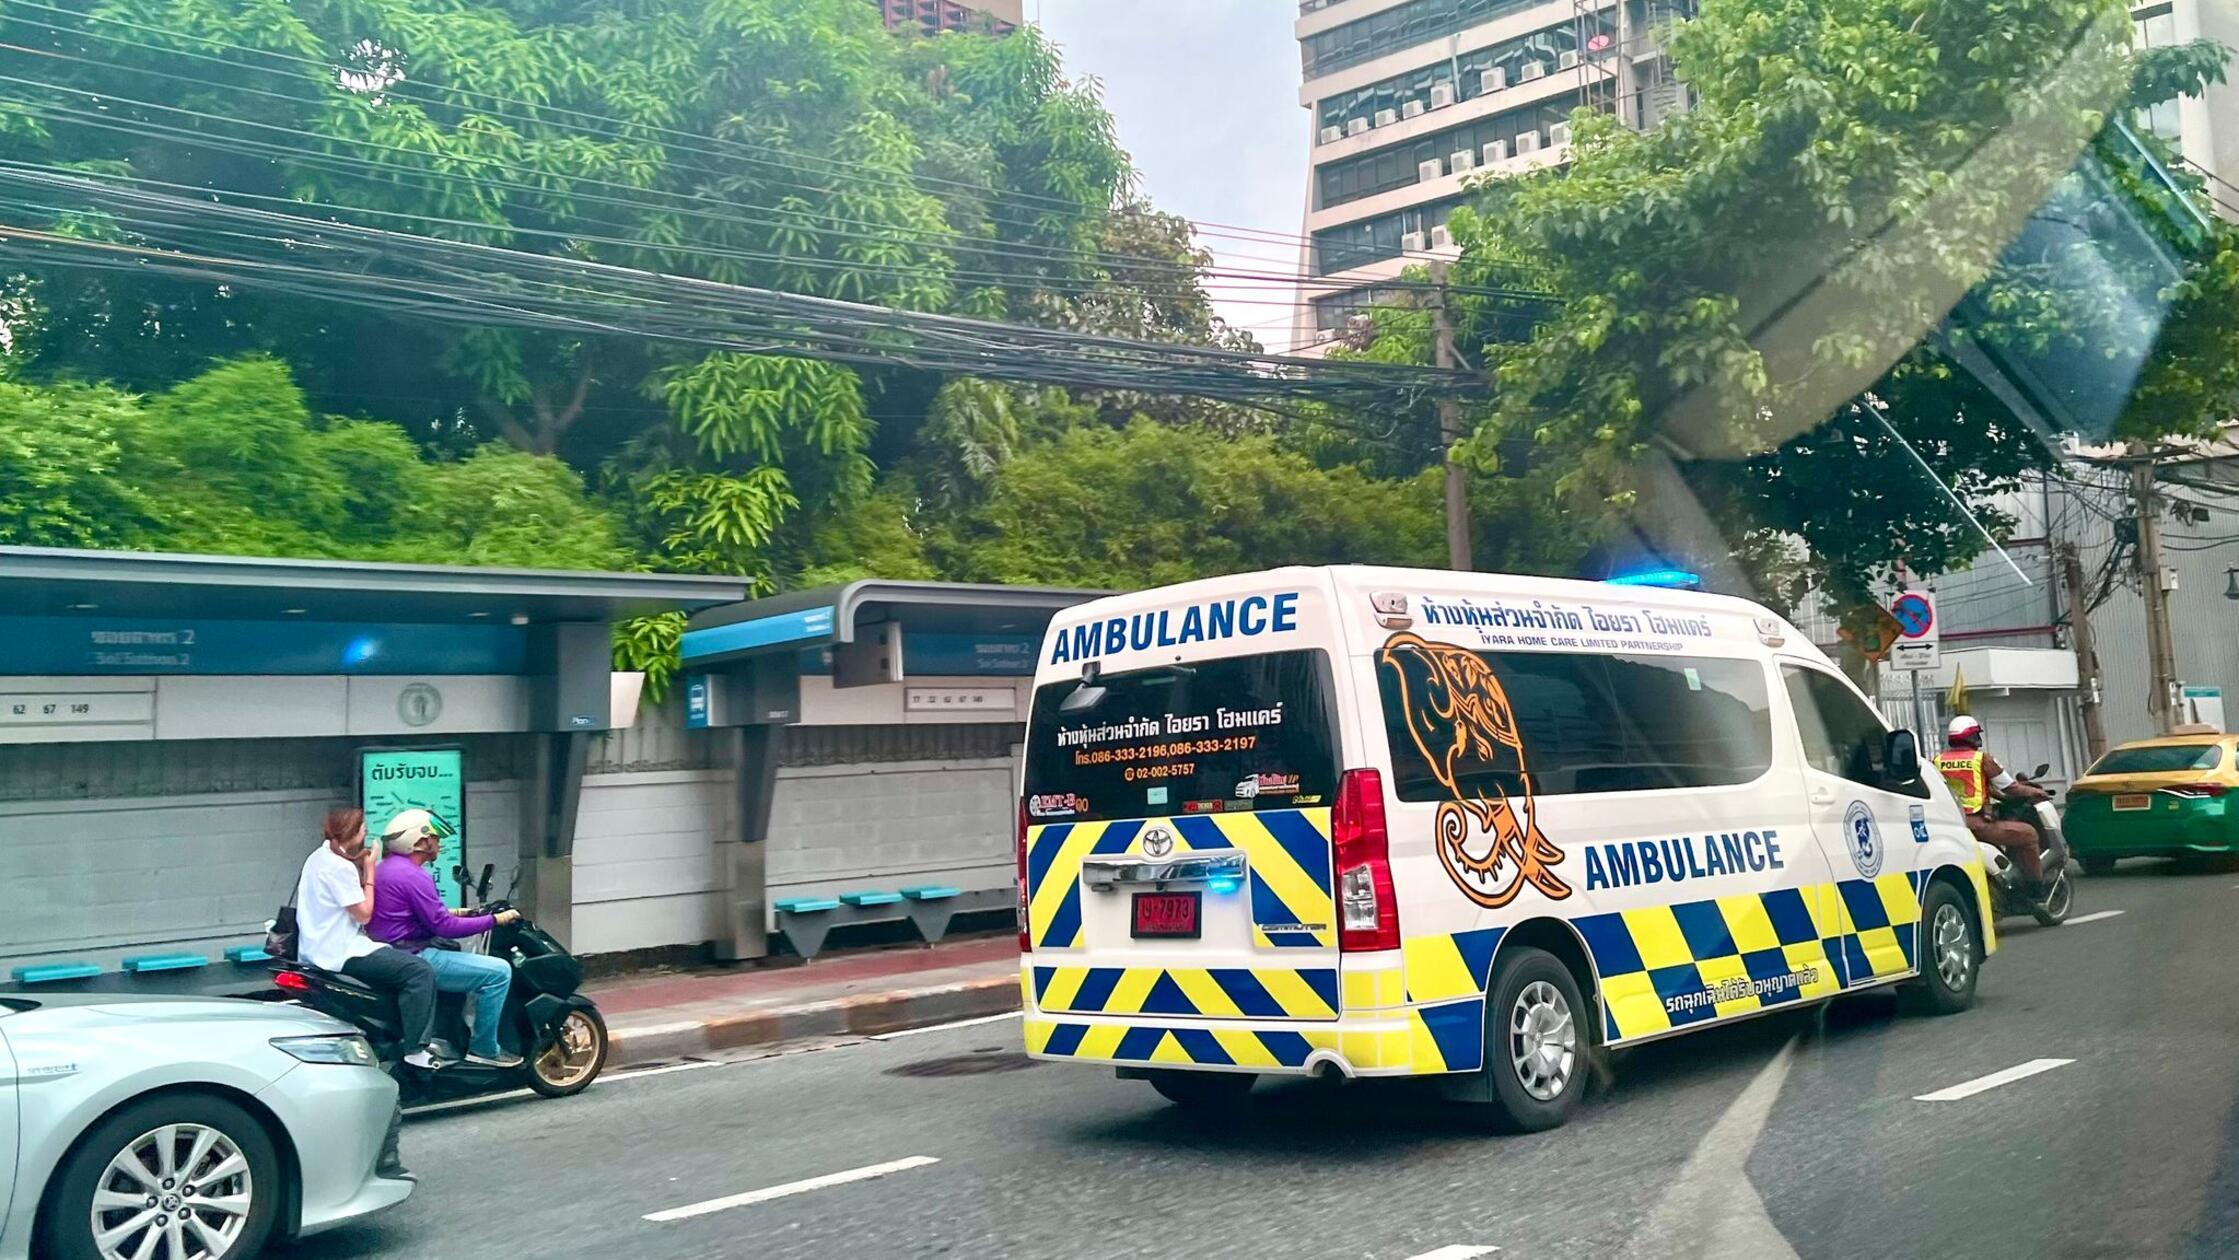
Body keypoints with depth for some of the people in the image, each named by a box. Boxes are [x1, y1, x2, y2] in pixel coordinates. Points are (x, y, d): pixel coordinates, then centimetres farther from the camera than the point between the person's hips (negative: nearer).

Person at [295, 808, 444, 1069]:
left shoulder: (319, 857, 15)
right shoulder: (340, 866, -18)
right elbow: (364, 914, -16)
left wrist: (360, 867, 10)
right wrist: (369, 871, -8)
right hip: (342, 953, -11)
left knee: (405, 962, 25)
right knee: (420, 971, -19)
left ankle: (399, 1033, 25)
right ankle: (415, 1050, -20)